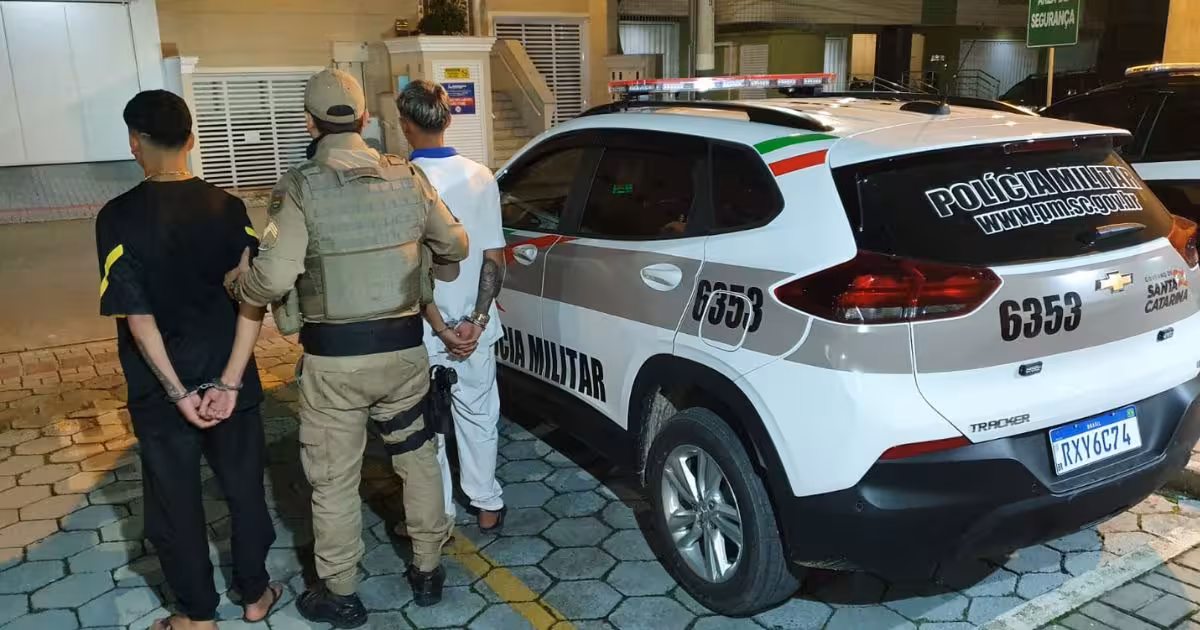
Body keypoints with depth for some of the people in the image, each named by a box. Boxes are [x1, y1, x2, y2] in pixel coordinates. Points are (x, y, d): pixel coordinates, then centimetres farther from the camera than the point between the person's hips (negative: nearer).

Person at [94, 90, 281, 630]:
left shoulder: (119, 217, -13)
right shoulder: (228, 207, -5)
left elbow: (137, 315, -18)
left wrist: (178, 392, -12)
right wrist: (231, 381, -12)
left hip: (160, 387, -2)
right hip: (229, 378, 3)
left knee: (176, 499, 14)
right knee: (244, 485, 17)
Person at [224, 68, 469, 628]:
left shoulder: (300, 188, -13)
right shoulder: (408, 178, -2)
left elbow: (273, 276, -21)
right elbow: (455, 247, 7)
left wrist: (234, 283, 1)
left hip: (333, 357, -3)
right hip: (404, 349, 4)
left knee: (334, 479, 12)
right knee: (418, 459, 20)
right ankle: (428, 570, 33)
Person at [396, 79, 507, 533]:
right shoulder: (480, 177, -4)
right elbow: (494, 257, -5)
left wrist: (440, 329, -12)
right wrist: (476, 320, -6)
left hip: (423, 330, -3)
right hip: (474, 326, 4)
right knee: (478, 416, 19)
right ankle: (487, 505, 30)